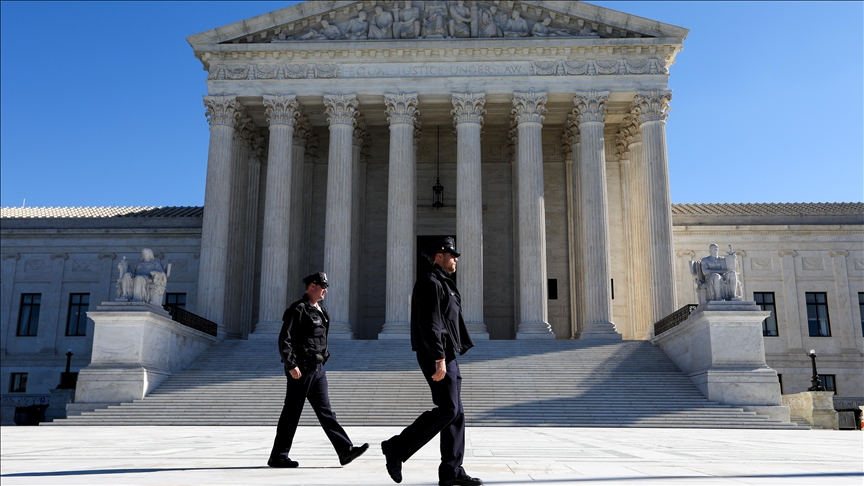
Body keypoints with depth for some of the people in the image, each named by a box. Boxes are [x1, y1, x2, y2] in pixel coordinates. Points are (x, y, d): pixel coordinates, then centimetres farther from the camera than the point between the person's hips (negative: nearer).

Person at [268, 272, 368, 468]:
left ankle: (345, 450, 4)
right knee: (291, 413, 0)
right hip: (301, 369, -9)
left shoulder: (319, 311, 16)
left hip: (317, 368, 9)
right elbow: (284, 339, -17)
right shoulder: (298, 309, -11)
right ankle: (278, 456, 10)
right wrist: (291, 365, -22)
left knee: (325, 411, 6)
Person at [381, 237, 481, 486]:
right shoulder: (430, 282, -9)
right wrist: (439, 359, -24)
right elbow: (430, 324, -19)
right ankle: (397, 448, -4)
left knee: (456, 413, 7)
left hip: (447, 355, 10)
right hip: (437, 355, -10)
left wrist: (447, 357, 19)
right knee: (447, 409, -12)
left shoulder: (443, 283, 23)